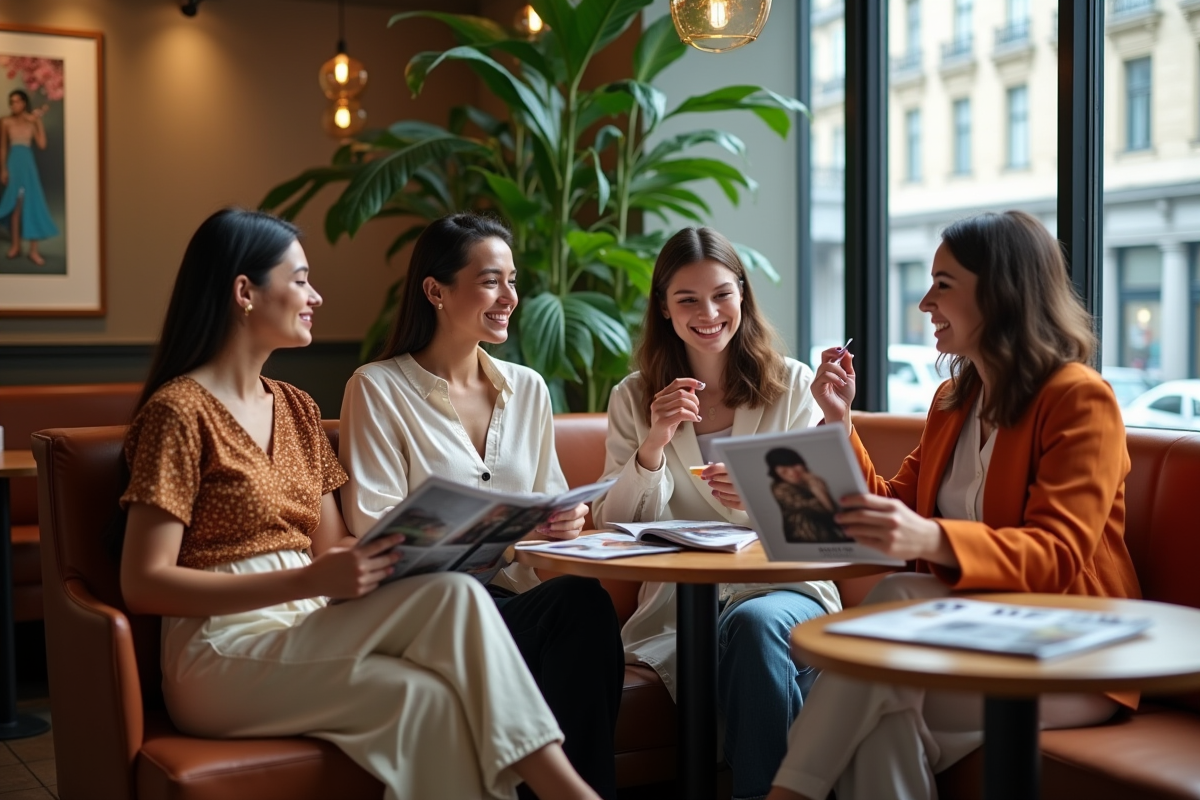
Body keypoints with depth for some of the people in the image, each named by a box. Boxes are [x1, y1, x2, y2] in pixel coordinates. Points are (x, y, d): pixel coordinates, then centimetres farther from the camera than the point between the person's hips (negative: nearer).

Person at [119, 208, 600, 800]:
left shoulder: (297, 409, 15)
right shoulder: (178, 411, -8)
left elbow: (331, 552, 13)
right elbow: (143, 586, -14)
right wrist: (307, 581, -22)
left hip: (305, 633, 6)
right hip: (223, 655, -6)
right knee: (421, 695, -32)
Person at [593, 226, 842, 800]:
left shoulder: (793, 384, 9)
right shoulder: (634, 398, 11)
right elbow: (618, 528, 4)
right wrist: (654, 442, -13)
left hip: (785, 586, 0)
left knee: (757, 624, -35)